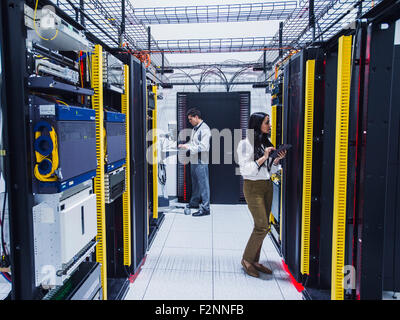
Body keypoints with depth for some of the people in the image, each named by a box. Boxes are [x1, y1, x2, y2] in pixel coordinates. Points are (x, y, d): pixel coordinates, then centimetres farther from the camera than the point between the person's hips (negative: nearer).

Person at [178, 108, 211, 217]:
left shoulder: (204, 129, -15)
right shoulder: (195, 128, 14)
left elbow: (204, 147, -22)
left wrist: (189, 147, -20)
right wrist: (184, 145, 7)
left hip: (201, 161, -9)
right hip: (194, 160, 10)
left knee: (203, 184, -4)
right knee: (195, 183, 20)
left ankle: (205, 208, 3)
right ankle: (195, 202, 36)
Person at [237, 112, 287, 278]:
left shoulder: (266, 143, 11)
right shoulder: (245, 144, -10)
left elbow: (270, 170, 15)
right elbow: (245, 169, -16)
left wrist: (278, 159, -3)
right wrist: (263, 157, -20)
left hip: (267, 186, 7)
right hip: (253, 187, -7)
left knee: (261, 226, 9)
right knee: (263, 227, -9)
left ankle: (255, 261, 21)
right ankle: (246, 259, 9)